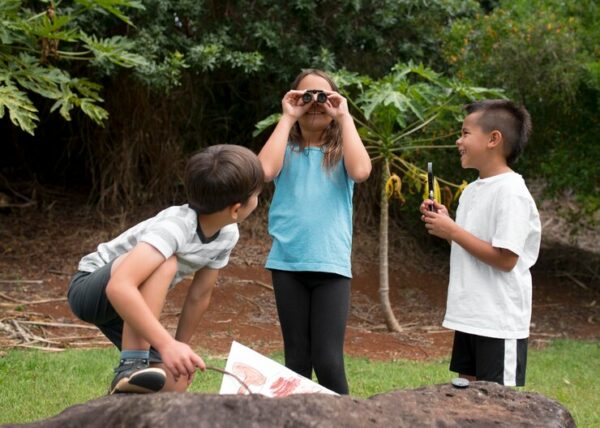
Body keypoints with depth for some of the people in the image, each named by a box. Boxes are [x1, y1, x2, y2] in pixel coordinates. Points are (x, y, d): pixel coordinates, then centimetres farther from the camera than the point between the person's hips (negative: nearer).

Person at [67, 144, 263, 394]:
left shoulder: (228, 234, -11)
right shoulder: (176, 227, -35)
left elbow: (199, 295, 2)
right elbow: (119, 287, -48)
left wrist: (180, 350, 6)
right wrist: (167, 344, -52)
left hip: (132, 303, 8)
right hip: (92, 287, -8)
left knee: (175, 384, -3)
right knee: (164, 264, -35)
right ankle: (131, 367, -32)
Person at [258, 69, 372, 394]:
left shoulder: (341, 150, 8)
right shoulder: (287, 150, 9)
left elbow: (361, 172, -15)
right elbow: (265, 170, -14)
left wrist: (344, 117, -7)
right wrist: (287, 118, -6)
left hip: (330, 264, -1)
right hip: (287, 263, 1)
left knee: (328, 361, -10)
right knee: (296, 359, 7)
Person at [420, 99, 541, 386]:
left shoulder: (511, 192, -16)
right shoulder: (472, 190, 12)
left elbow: (505, 258, -22)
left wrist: (452, 231, -17)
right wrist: (445, 223, 2)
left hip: (499, 323, -9)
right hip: (469, 318, 9)